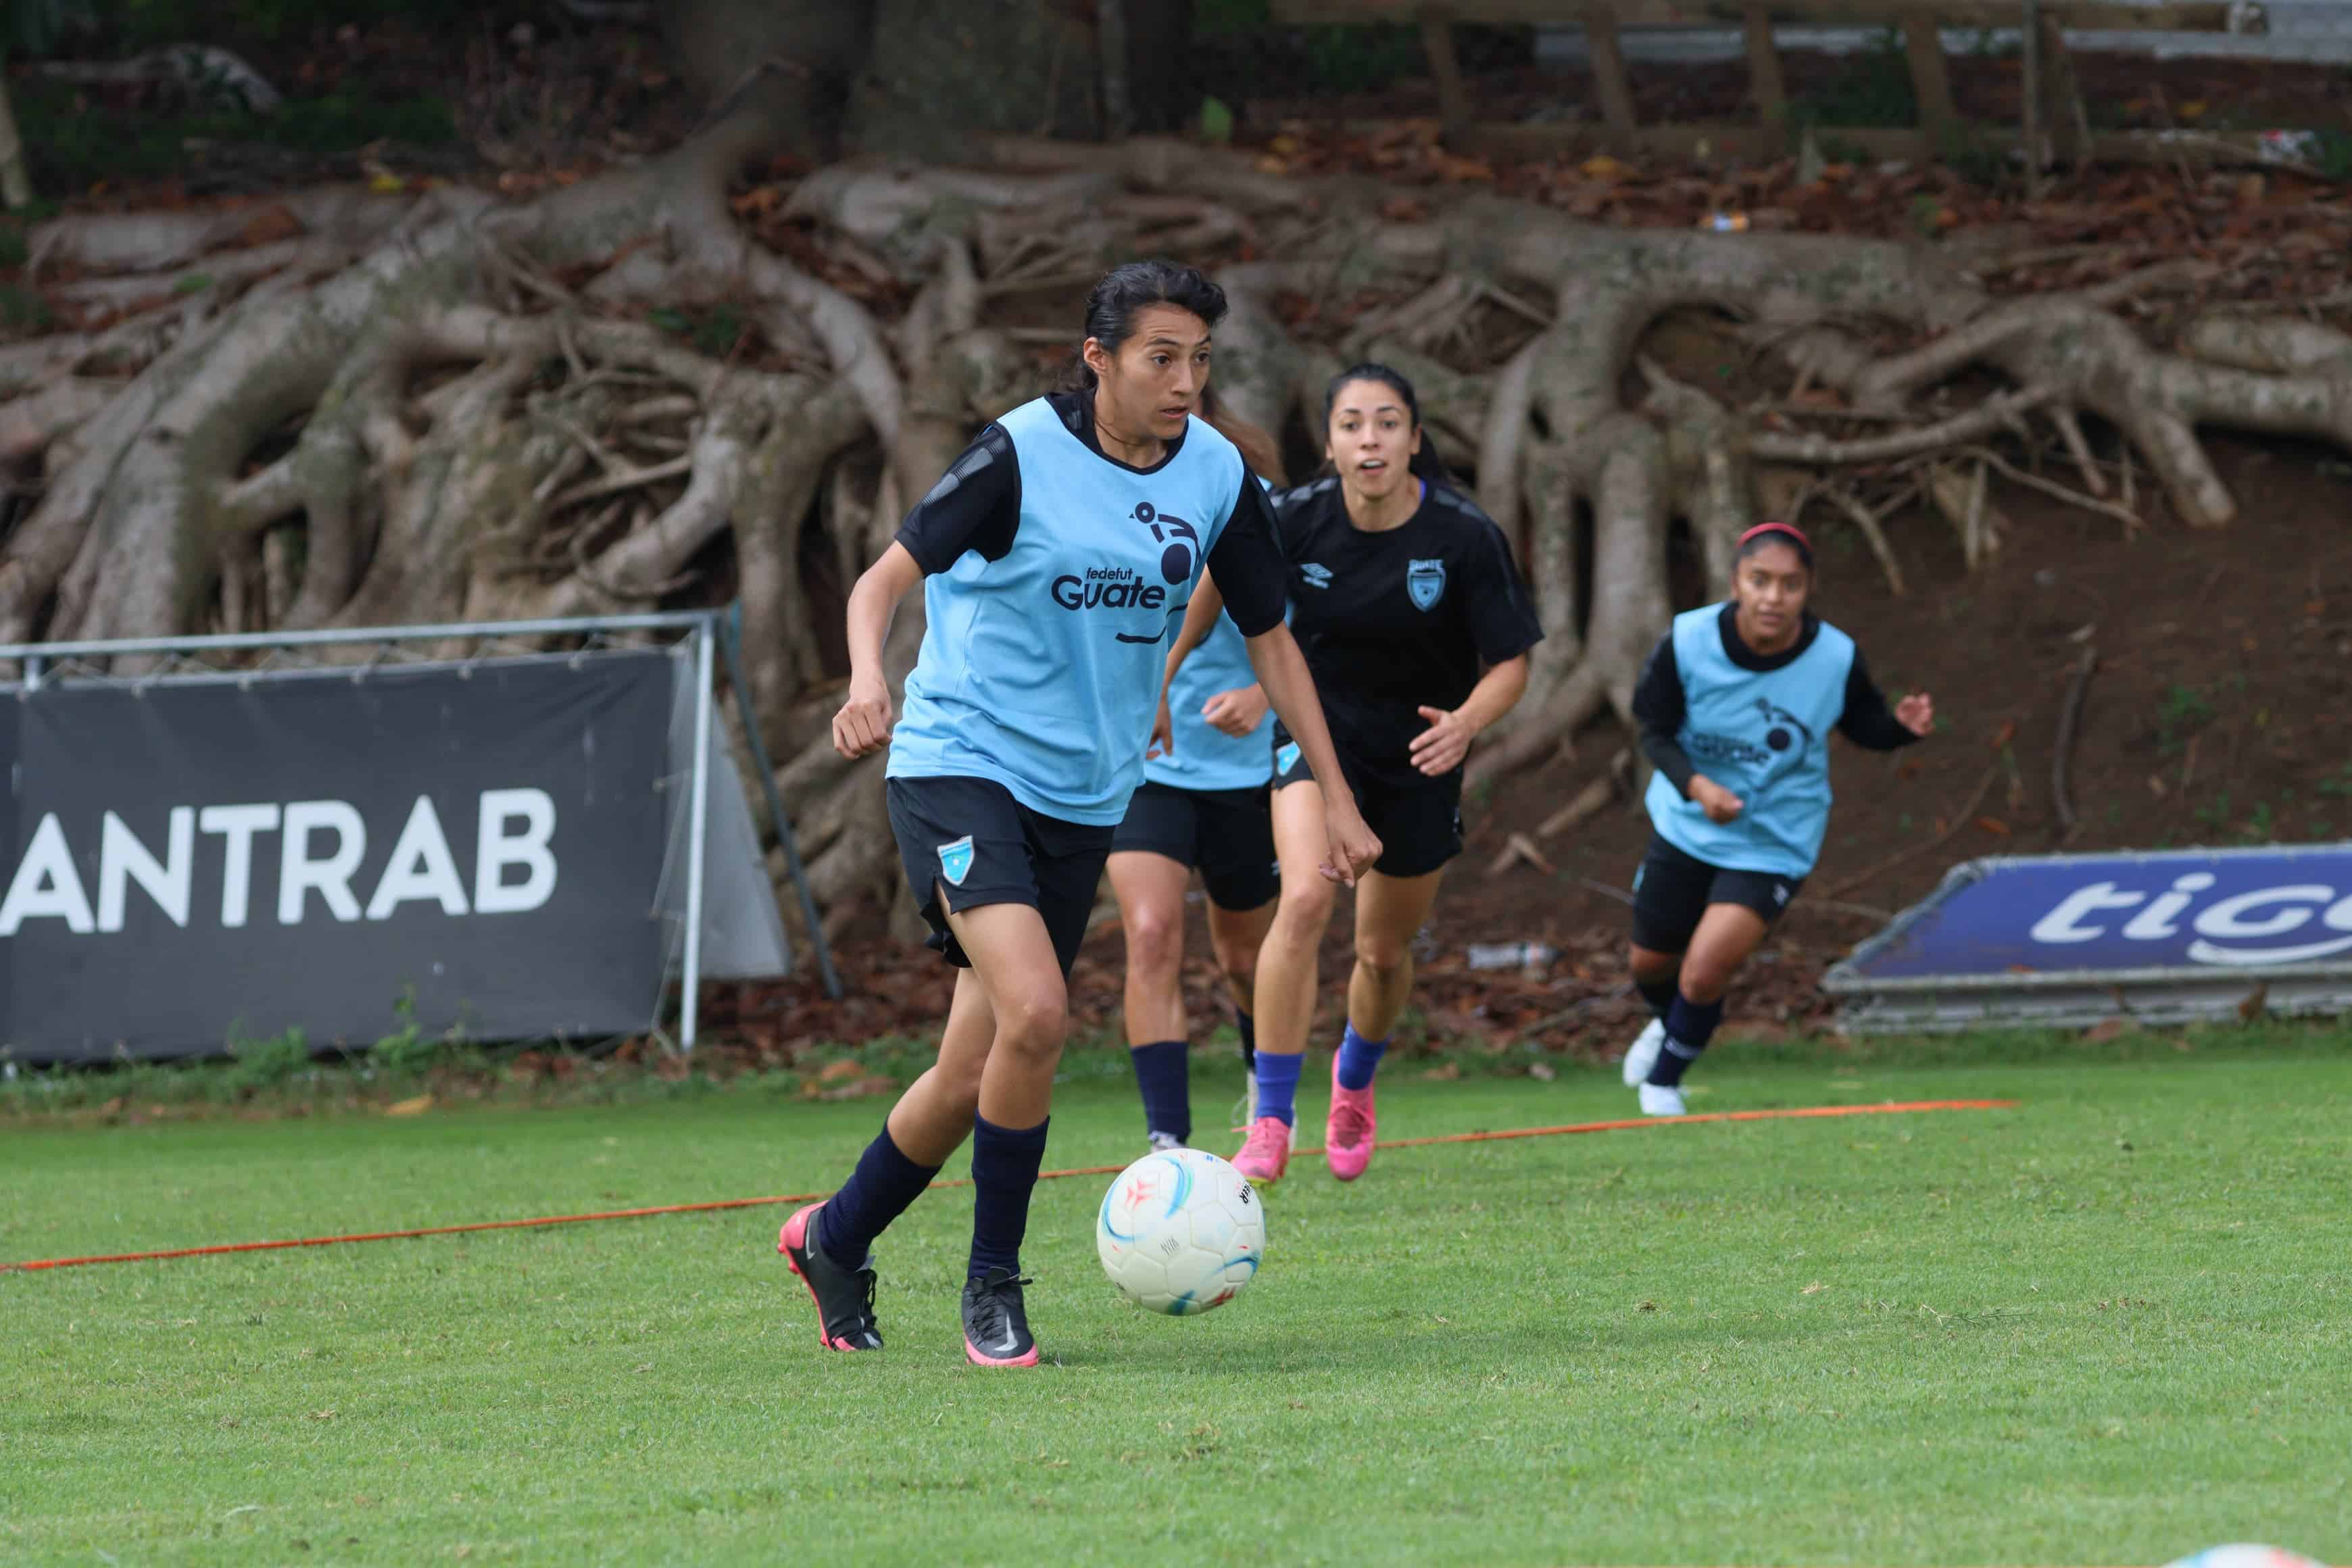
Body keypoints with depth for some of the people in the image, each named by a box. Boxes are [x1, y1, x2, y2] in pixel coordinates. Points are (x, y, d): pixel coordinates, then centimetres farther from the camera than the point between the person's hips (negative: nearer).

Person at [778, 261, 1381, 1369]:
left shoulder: (1217, 477, 1)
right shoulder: (1024, 456, -14)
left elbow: (1268, 639, 13)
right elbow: (886, 579, -13)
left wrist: (1335, 798, 11)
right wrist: (870, 681, -34)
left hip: (1083, 797, 6)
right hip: (961, 763, -6)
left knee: (974, 1075, 6)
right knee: (1033, 1012, -24)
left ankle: (835, 1239, 30)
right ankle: (993, 1284, -7)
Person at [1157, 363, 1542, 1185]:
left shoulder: (1466, 537, -19)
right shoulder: (1295, 521, -17)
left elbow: (1510, 663, -12)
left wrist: (1466, 722, -32)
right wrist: (1165, 674, 9)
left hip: (1421, 753, 1)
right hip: (1319, 728, -1)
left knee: (1384, 951, 14)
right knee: (1305, 900, -26)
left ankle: (1355, 1077, 49)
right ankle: (1270, 1122, -21)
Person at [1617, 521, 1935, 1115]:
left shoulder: (1837, 658, -19)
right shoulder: (1686, 643, -19)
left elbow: (1864, 725, -1)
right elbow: (1655, 731, -8)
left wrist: (1902, 725, -24)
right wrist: (1695, 784, -28)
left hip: (1774, 844, -2)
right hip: (1685, 826, 2)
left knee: (1705, 972, -17)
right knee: (1650, 965, 18)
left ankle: (1665, 1076, 14)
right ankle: (1671, 1023, 57)